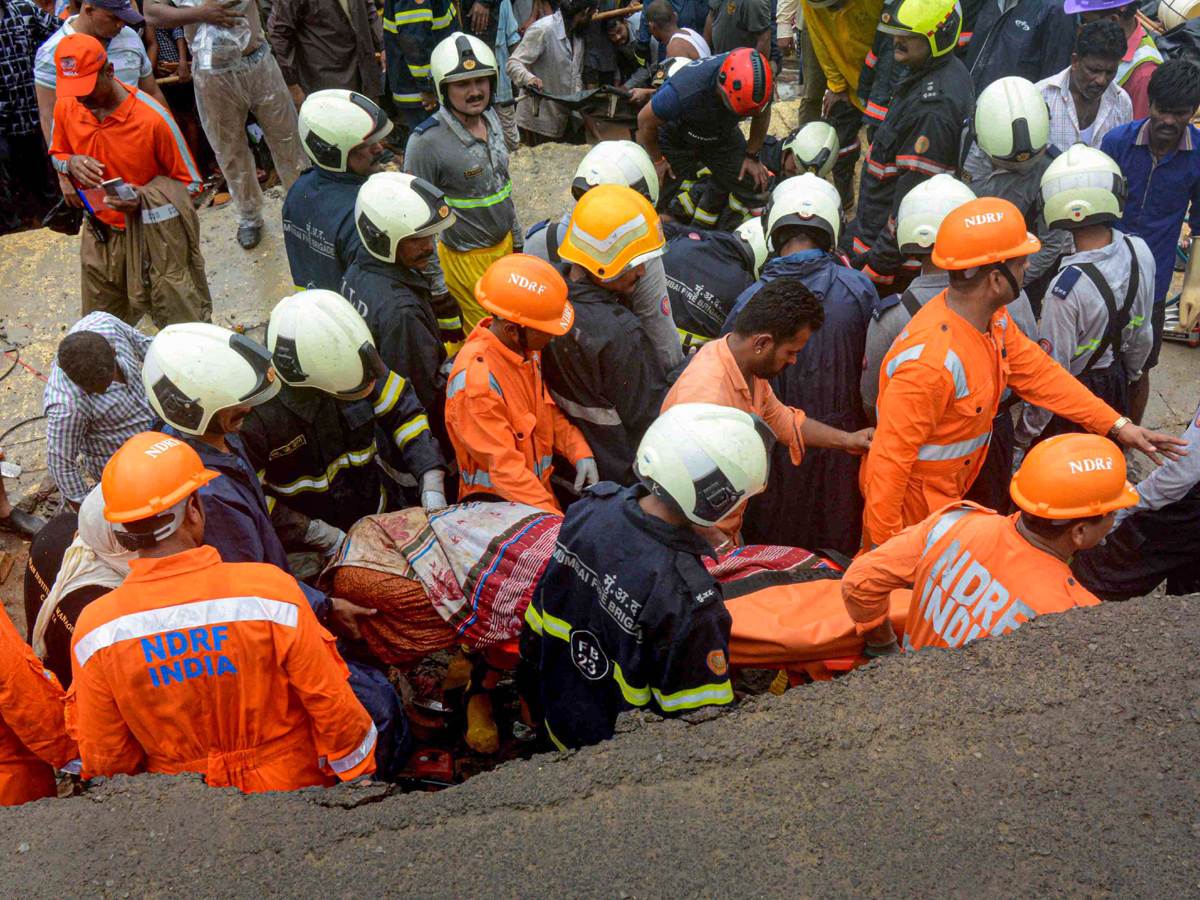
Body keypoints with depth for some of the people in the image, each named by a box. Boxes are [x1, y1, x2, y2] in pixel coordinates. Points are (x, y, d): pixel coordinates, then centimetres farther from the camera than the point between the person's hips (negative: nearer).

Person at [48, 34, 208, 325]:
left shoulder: (153, 118, -21)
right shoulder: (65, 108, -5)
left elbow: (190, 183, -11)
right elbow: (57, 153, 16)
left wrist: (145, 197, -29)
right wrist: (71, 164, -9)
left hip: (154, 236, -5)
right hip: (102, 234, 5)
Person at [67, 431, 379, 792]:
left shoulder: (94, 629, -18)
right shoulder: (269, 591, -27)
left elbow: (104, 761, -7)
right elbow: (333, 707, -17)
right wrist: (361, 777, 1)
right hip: (292, 788, -3)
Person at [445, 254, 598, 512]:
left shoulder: (528, 347, 1)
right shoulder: (475, 380, -23)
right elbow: (505, 469, -23)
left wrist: (580, 452, 2)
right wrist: (559, 523, -27)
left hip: (540, 491, 7)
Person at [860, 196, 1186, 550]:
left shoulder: (994, 319, -4)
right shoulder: (931, 361, -36)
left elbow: (1038, 374, 9)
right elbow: (889, 458, -31)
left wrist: (1117, 425, 6)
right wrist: (883, 542, -23)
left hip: (948, 493, 9)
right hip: (913, 502, -9)